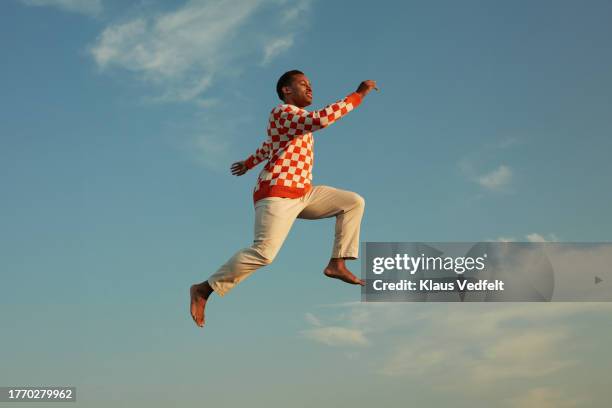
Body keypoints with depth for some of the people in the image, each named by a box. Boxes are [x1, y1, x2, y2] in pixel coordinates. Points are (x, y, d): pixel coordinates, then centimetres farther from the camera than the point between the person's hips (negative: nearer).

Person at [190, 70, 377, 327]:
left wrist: (248, 163, 52)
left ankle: (337, 264, -1)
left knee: (354, 202, 5)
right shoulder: (282, 111, -11)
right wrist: (358, 95, -23)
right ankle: (203, 289, -13)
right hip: (277, 195, -10)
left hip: (303, 194, 10)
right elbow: (321, 119, -29)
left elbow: (268, 145, 36)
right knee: (264, 253, -25)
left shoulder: (296, 117, 19)